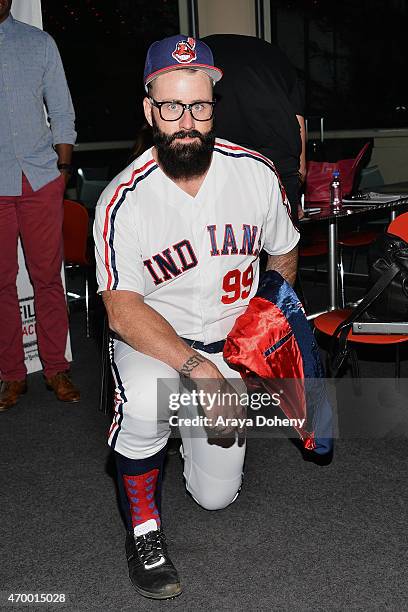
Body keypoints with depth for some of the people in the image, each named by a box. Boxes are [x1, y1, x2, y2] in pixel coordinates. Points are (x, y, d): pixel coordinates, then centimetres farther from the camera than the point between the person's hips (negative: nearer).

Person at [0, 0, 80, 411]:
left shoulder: (40, 43, 11)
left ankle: (56, 369, 15)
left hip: (41, 180, 1)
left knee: (47, 277, 5)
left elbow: (61, 111, 11)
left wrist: (63, 167, 2)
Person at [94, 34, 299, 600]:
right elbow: (123, 313, -24)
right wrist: (200, 371, -36)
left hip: (229, 345, 3)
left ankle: (195, 425, 42)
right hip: (148, 340, -3)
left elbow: (284, 254, 6)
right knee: (145, 406, -39)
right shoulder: (122, 201, -20)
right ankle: (143, 530, -10)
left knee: (216, 496, 8)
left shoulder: (255, 172, -11)